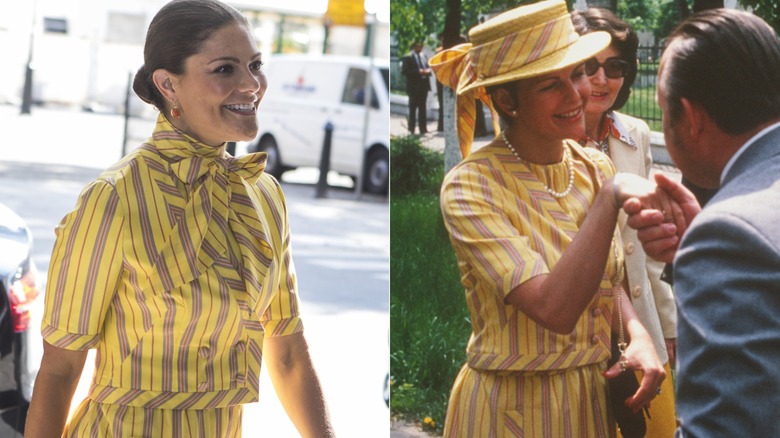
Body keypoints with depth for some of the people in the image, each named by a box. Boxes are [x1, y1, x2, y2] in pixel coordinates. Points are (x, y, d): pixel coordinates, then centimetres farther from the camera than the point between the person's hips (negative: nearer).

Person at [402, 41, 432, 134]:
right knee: (413, 108, 0)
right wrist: (418, 72, -21)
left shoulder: (424, 56, 12)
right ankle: (411, 129, 6)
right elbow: (405, 71, -14)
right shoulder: (408, 57, -7)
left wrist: (428, 71, -5)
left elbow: (428, 67, 19)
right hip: (414, 86, -6)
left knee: (423, 108, 9)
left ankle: (423, 128, 14)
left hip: (424, 85, 6)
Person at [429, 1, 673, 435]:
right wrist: (611, 197, -31)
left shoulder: (596, 167, 0)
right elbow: (554, 309, -29)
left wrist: (638, 337, -6)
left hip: (595, 399, 6)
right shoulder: (470, 186, -18)